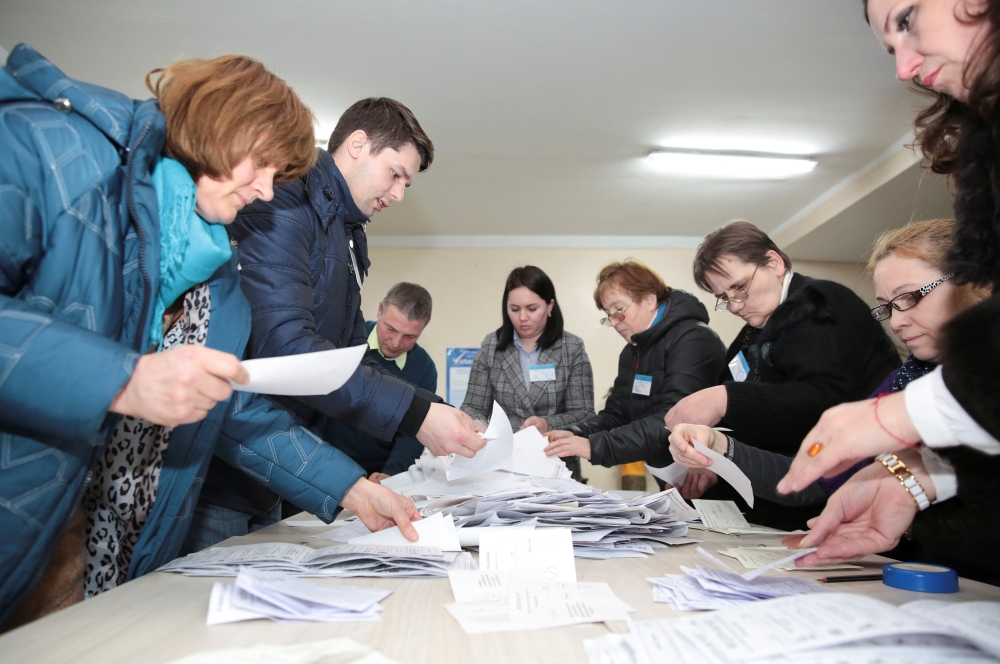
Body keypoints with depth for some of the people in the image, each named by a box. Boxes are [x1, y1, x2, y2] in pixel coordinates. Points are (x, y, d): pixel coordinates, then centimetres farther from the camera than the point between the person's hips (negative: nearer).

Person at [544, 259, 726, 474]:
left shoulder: (693, 340, -18)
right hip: (665, 473, 7)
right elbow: (615, 414, 10)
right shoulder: (632, 351, 11)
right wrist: (575, 434, -10)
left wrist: (595, 446, -32)